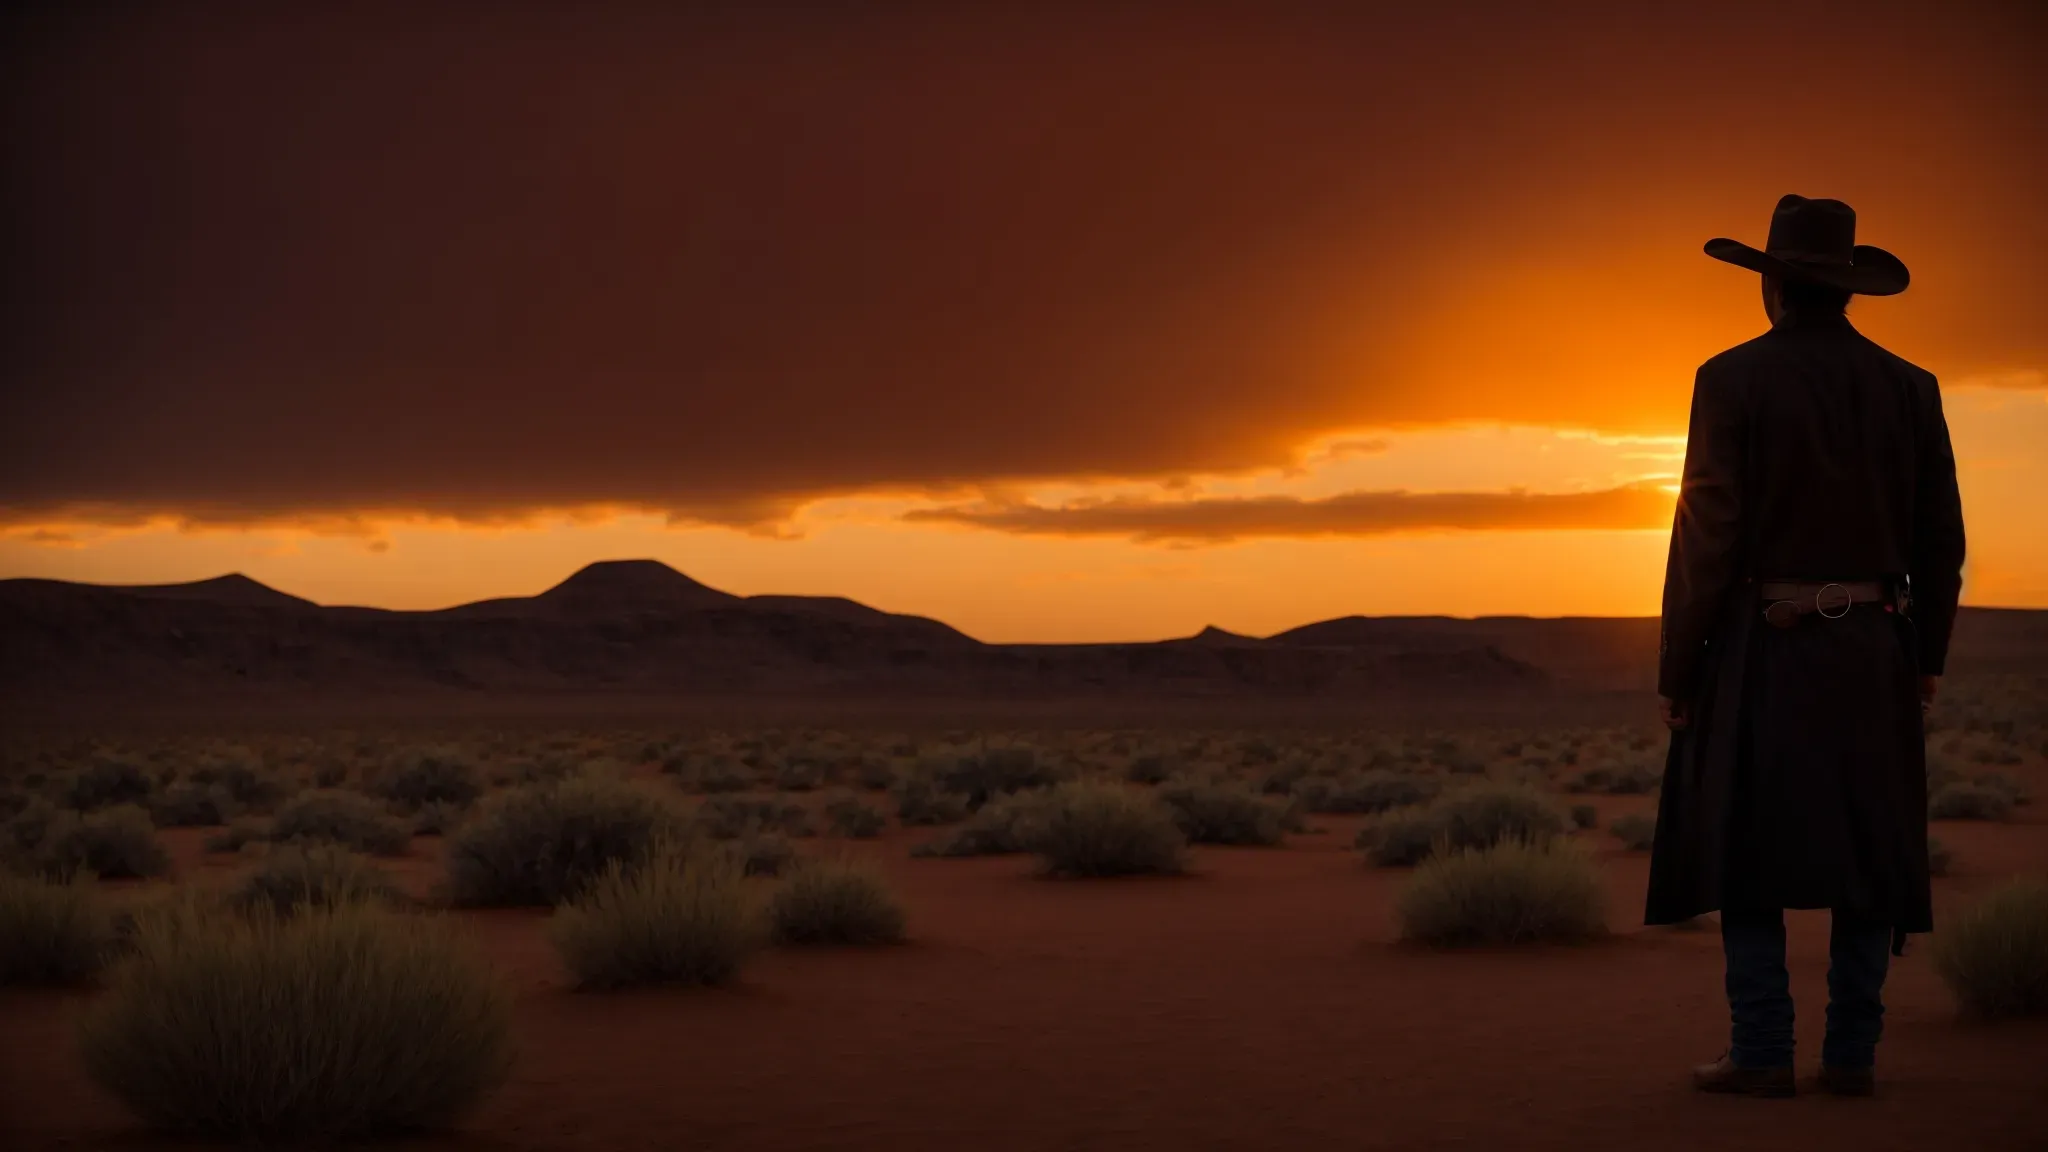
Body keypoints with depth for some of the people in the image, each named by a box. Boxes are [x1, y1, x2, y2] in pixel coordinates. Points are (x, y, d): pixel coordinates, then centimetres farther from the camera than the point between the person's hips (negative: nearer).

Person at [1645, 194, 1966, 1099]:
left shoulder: (1733, 380, -8)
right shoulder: (1908, 388, 4)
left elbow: (1707, 534, -12)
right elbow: (1940, 542, 6)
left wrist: (1675, 670, -6)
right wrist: (1926, 658, 17)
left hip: (1760, 651, -3)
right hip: (1872, 653, 3)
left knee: (1744, 849, 3)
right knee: (1866, 854, 8)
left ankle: (1762, 1055, -1)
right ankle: (1852, 1054, 6)